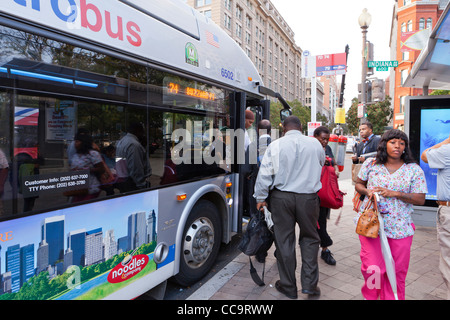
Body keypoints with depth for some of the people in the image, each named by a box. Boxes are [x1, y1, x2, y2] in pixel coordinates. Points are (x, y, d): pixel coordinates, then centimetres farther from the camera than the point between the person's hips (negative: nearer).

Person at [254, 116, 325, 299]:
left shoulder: (275, 145, -5)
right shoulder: (315, 144, 2)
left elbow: (265, 173, -6)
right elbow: (320, 166, 18)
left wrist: (261, 197, 3)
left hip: (281, 197, -1)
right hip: (308, 197, 2)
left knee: (284, 241, 8)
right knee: (309, 238, 17)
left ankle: (288, 287, 21)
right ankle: (309, 283, 15)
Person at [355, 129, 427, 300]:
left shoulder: (414, 170, 0)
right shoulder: (371, 163, 2)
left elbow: (420, 199, -3)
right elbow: (358, 184, 13)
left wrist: (394, 193, -16)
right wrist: (367, 191, -9)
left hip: (399, 227, 1)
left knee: (397, 271, 10)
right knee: (373, 268, -2)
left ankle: (391, 297, 34)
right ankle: (370, 295, 26)